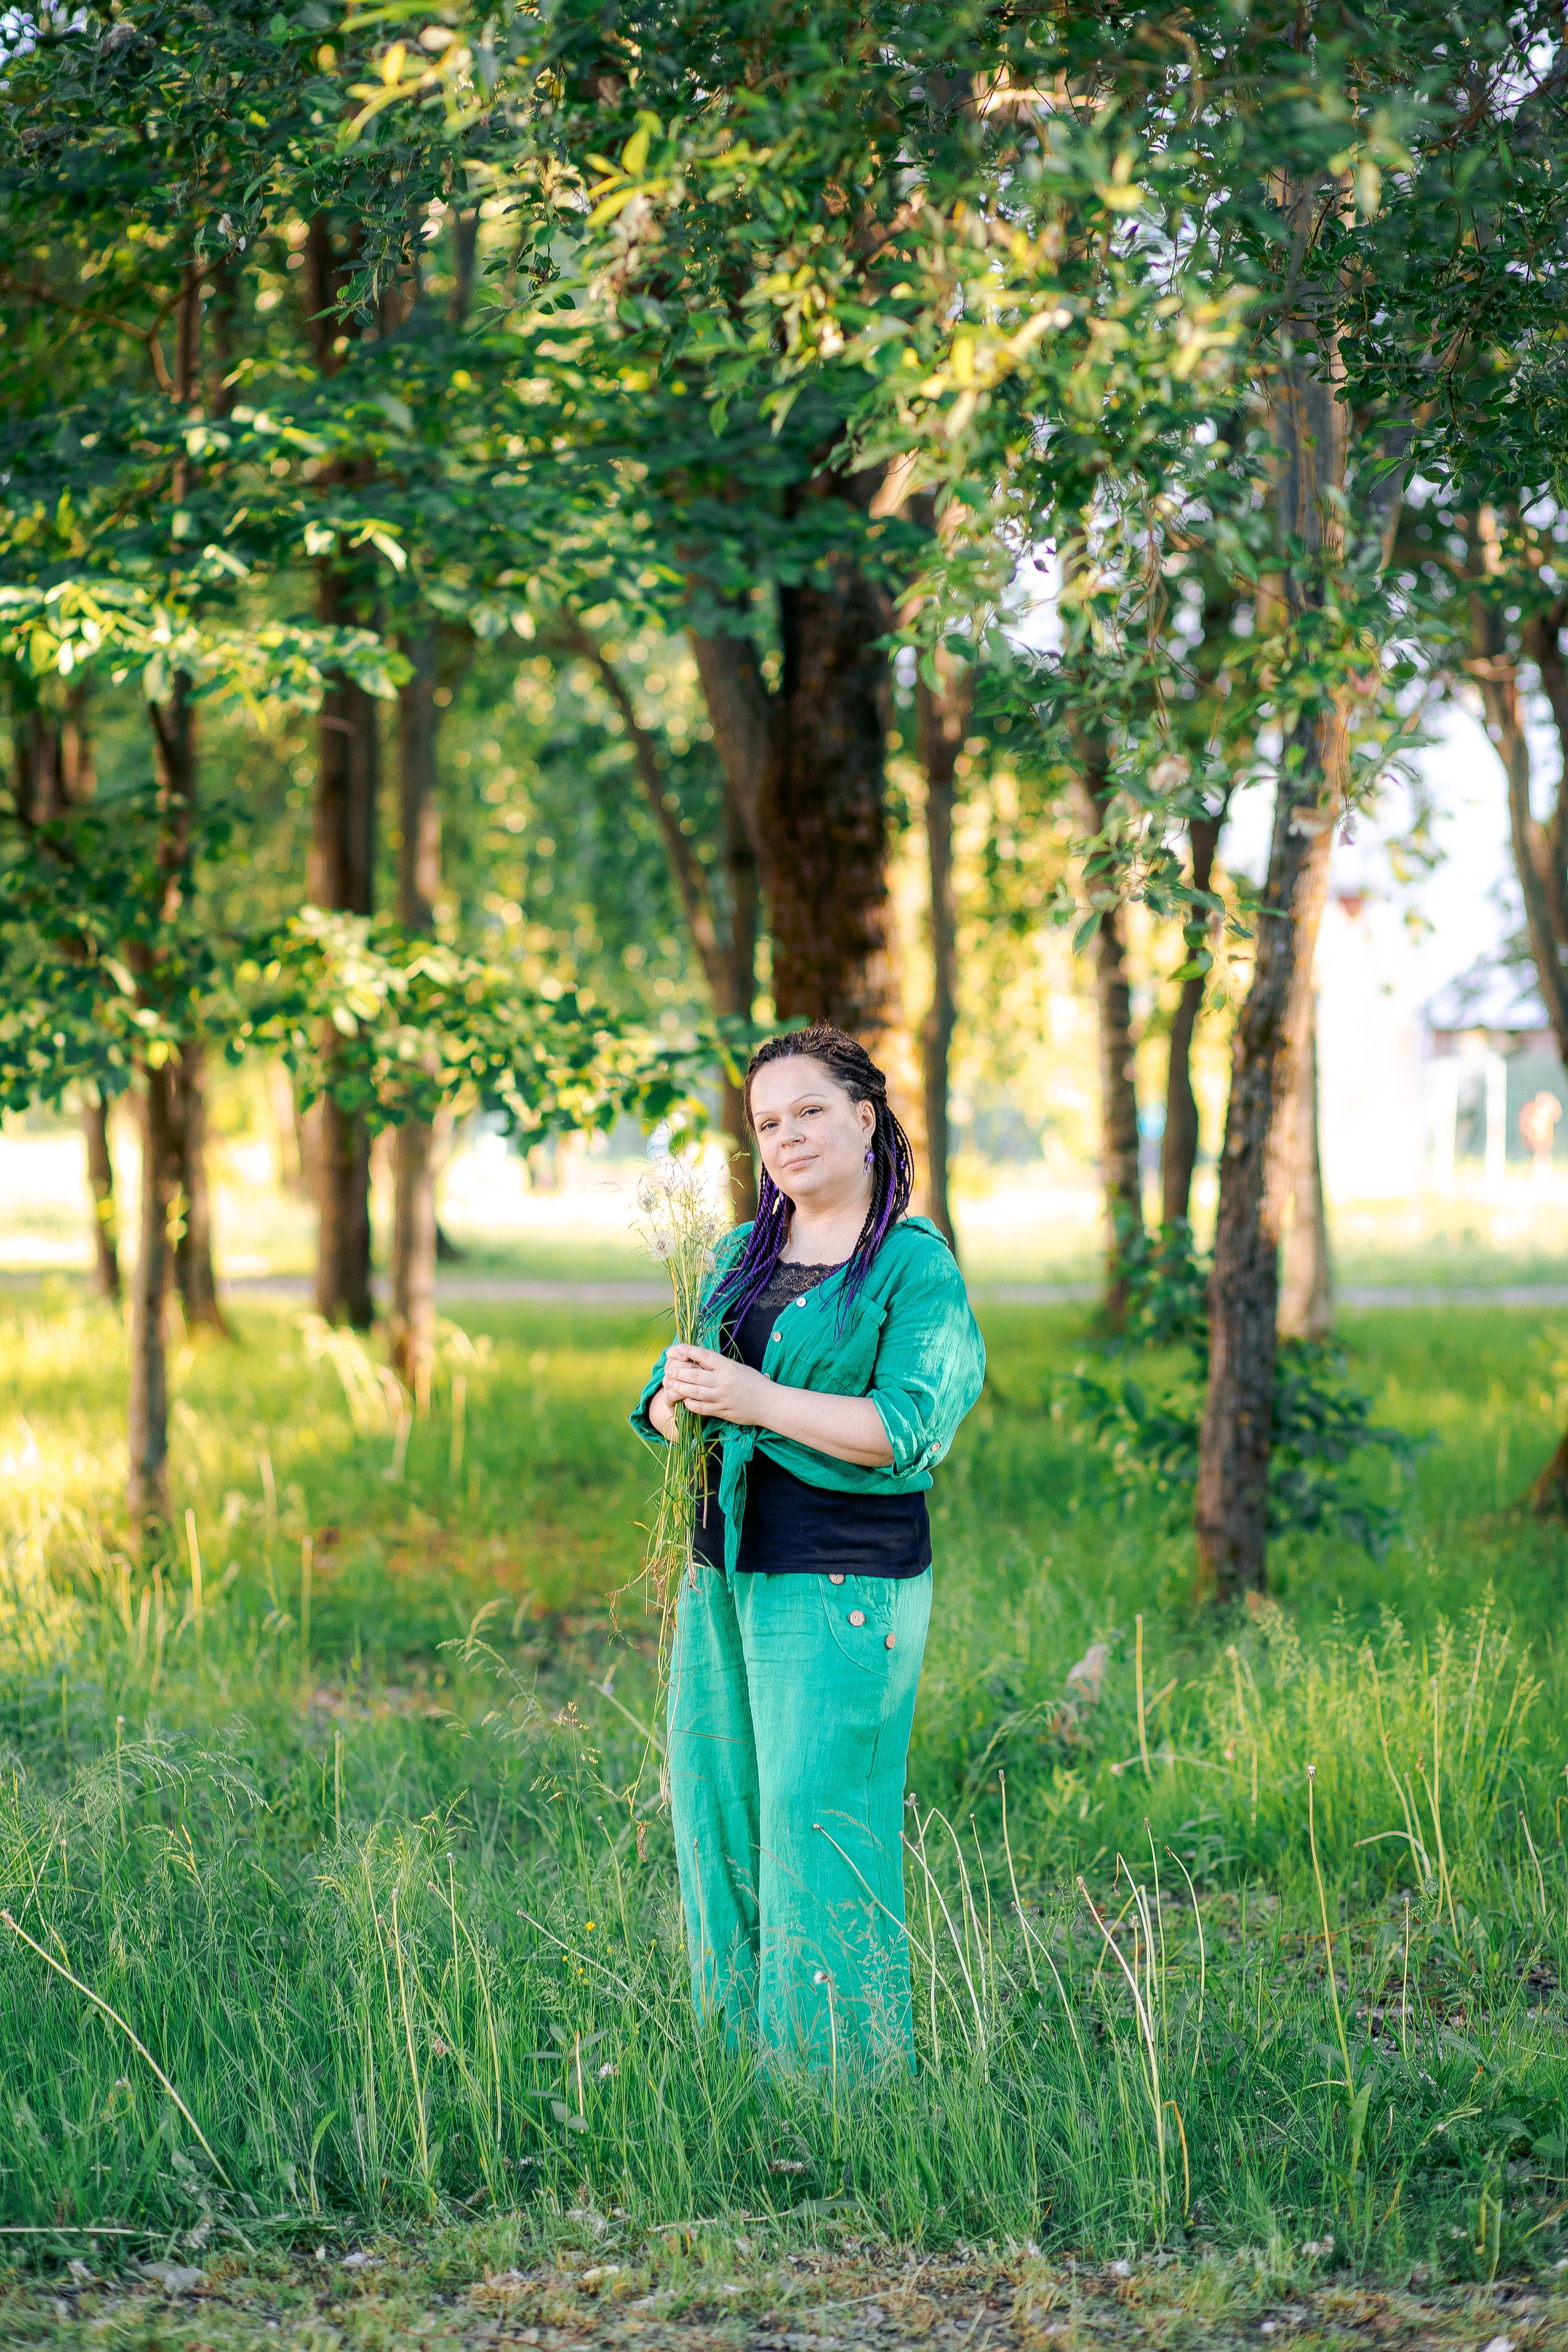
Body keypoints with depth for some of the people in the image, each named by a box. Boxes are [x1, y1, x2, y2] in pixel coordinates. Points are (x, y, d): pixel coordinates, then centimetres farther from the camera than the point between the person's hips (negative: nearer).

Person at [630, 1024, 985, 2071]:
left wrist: (758, 1401, -20)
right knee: (720, 1814, 9)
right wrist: (678, 1395, -10)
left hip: (843, 1586, -7)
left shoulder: (917, 1265, -6)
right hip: (724, 1570, 7)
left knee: (818, 1825, -8)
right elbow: (666, 1409, 14)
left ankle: (842, 2067, 1)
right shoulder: (744, 1254, 15)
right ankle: (742, 2046, 20)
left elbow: (906, 1426, -17)